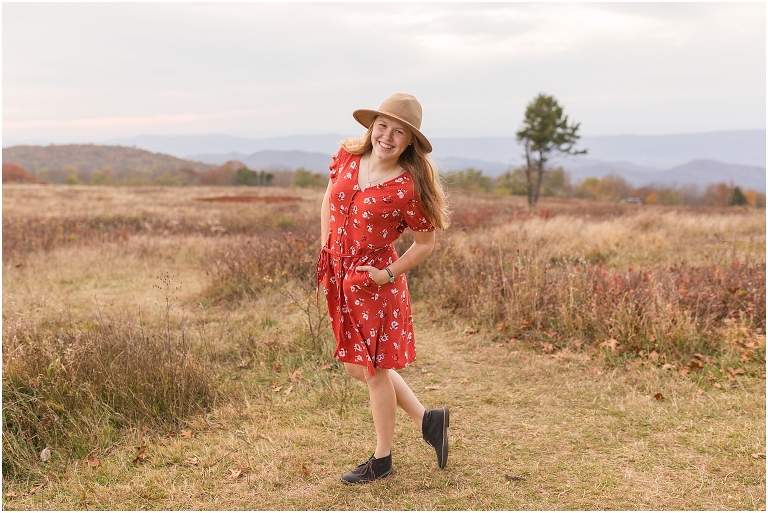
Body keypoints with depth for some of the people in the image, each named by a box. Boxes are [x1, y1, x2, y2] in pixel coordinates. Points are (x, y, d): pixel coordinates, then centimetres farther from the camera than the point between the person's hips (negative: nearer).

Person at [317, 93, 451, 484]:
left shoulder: (407, 188, -19)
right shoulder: (347, 156, -2)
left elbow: (426, 243, -8)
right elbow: (329, 201, 14)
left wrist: (389, 274, -14)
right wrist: (327, 250, 9)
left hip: (373, 283, -7)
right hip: (338, 276, 7)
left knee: (373, 370, 6)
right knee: (356, 366, 18)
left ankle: (382, 459, 26)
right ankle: (427, 419, 33)